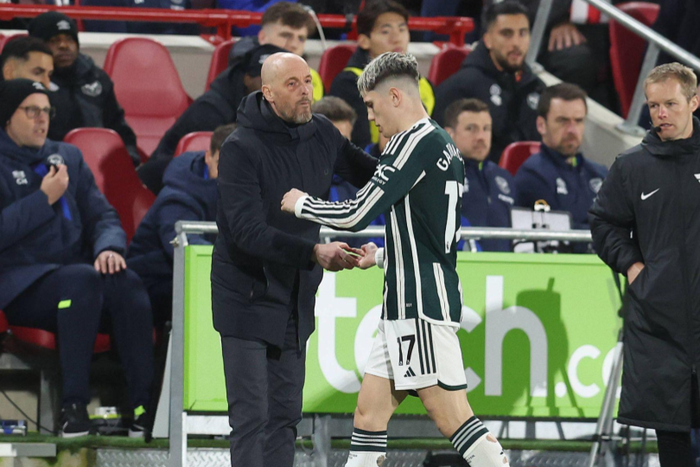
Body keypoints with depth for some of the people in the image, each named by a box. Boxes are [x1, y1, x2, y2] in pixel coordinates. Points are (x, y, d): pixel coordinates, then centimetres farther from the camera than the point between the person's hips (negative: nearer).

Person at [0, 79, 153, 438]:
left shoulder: (67, 157, 23)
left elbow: (103, 216, 17)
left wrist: (108, 248, -5)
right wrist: (45, 198, -9)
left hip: (78, 278, 5)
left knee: (126, 283, -29)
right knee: (82, 278, -37)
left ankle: (143, 405, -37)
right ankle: (73, 405, -39)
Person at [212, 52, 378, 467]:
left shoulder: (321, 134, 1)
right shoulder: (242, 149, -19)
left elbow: (366, 171, 17)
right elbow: (248, 232, -26)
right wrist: (314, 253, -35)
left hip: (296, 300, 7)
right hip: (249, 297, -7)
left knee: (285, 415, 11)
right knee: (251, 417, -8)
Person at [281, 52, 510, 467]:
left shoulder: (415, 142, -12)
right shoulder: (442, 144, 18)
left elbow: (358, 214, -15)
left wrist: (301, 203, 1)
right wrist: (381, 256, 25)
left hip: (422, 305, -10)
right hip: (409, 306, 10)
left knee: (452, 415, -11)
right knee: (369, 412, 8)